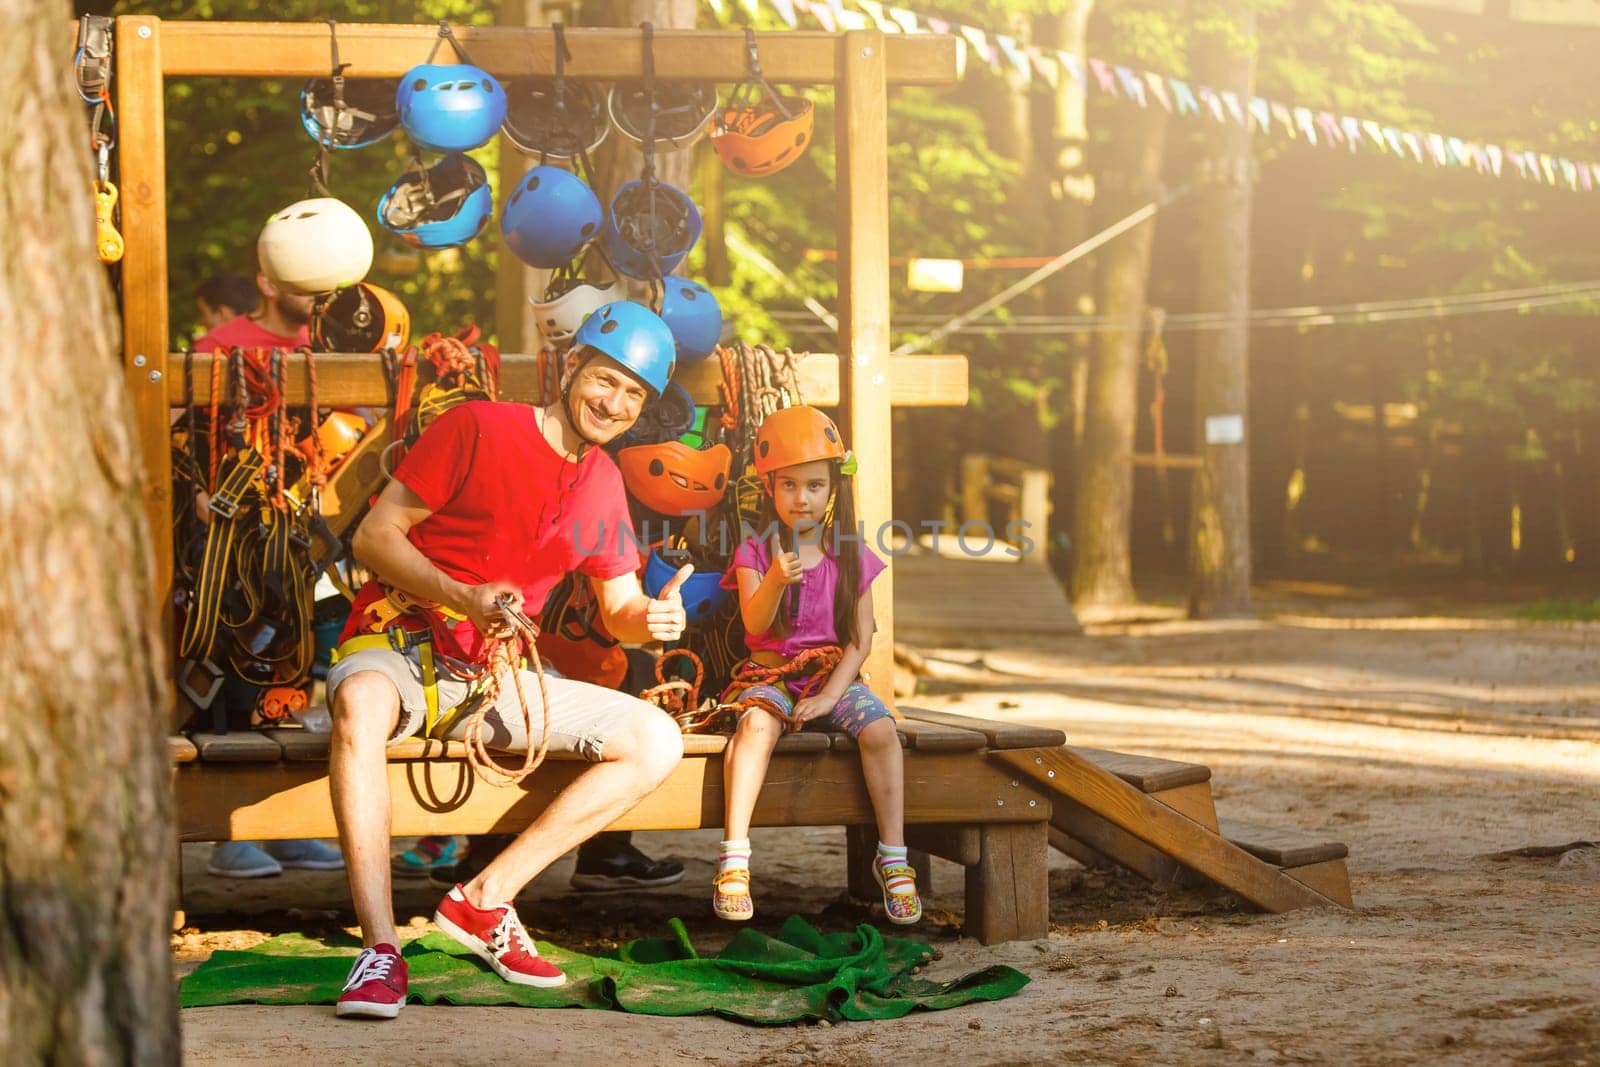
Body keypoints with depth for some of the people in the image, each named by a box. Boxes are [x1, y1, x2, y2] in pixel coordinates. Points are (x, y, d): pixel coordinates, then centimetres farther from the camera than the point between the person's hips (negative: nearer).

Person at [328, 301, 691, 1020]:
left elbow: (618, 610, 17)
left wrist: (653, 618, -9)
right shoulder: (478, 429, -8)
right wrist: (465, 597, -25)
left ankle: (485, 899, -14)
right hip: (398, 645, -6)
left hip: (494, 678, 6)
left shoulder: (602, 483, 12)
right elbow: (374, 536, -10)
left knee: (658, 742, -10)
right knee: (359, 707, -42)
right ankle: (380, 950, -42)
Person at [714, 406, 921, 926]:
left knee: (879, 728, -28)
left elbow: (861, 638, 1)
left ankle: (893, 855, -20)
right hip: (770, 674, -1)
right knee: (756, 724, -35)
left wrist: (829, 695, -13)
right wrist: (776, 580, -34)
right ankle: (734, 858, -37)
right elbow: (756, 624, -14)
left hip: (833, 674, 1)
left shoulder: (850, 558, 5)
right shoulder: (756, 553, 1)